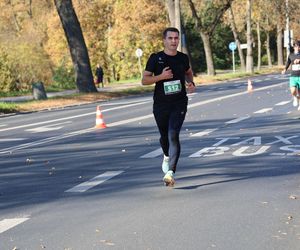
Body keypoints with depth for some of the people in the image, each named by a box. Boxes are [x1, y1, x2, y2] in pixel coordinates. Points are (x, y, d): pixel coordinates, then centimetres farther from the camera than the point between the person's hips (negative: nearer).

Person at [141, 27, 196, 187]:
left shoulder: (183, 58, 5)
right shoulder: (156, 58, -3)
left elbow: (189, 72, 25)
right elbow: (144, 80, -3)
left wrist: (191, 83, 4)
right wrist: (161, 76, -19)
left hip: (179, 104, 0)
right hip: (160, 104, 0)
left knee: (173, 136, -16)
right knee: (164, 136, 15)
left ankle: (170, 172, -21)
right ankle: (167, 156, 49)